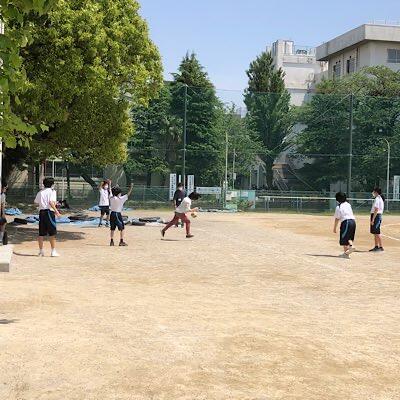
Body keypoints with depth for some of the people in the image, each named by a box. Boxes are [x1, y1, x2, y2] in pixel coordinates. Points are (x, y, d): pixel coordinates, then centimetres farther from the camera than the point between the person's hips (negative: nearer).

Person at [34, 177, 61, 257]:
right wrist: (56, 211, -17)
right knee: (52, 233, 0)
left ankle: (41, 251, 13)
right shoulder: (52, 191, -3)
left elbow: (36, 202, 13)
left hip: (41, 212, 5)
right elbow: (51, 202, -17)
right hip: (49, 212, -5)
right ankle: (53, 251, 0)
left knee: (41, 233, 9)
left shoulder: (40, 192, 13)